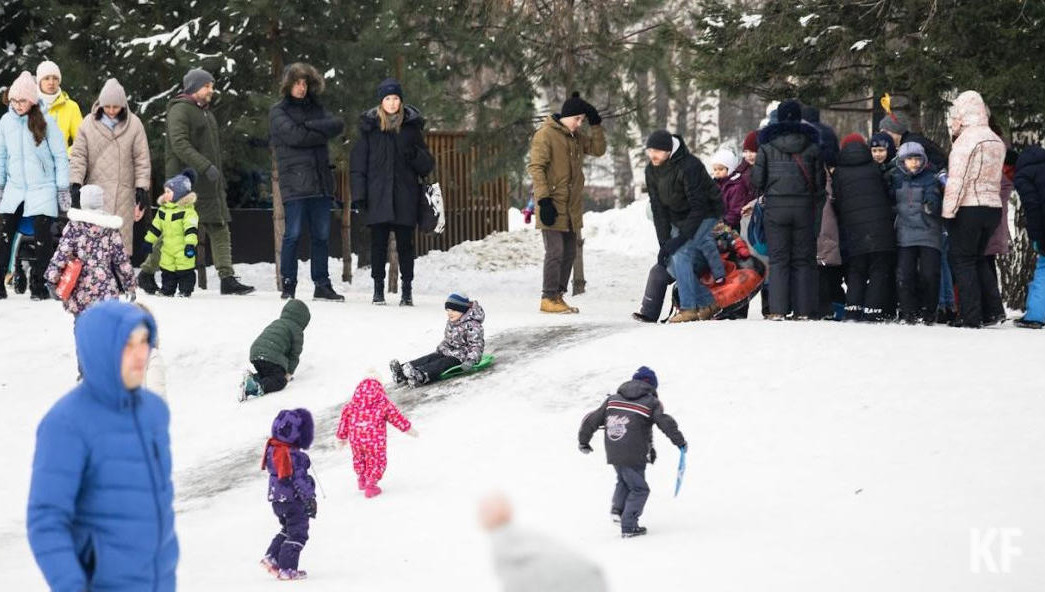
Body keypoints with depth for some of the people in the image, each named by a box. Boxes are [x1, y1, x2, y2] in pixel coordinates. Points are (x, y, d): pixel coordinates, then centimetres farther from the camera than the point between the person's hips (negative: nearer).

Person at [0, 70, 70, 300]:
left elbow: (61, 156, -2)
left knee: (43, 237, -6)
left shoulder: (45, 122, -6)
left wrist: (63, 188, -3)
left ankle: (38, 285, 4)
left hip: (43, 189, -3)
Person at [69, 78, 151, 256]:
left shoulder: (133, 124, 2)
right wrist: (75, 182, -7)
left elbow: (142, 159, 4)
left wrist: (142, 188, -2)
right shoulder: (89, 123, 3)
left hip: (123, 192, 0)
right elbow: (78, 155, 4)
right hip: (95, 190, 0)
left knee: (120, 234, -2)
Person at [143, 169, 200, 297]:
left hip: (182, 248, -6)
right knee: (167, 272, 10)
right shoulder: (163, 210, 10)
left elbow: (191, 229, -20)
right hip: (167, 248, 6)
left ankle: (185, 291, 8)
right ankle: (166, 290, 20)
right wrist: (149, 241, 18)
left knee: (185, 272, -1)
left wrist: (190, 244, -29)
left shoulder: (187, 210, -13)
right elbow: (155, 227, 17)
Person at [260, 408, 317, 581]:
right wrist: (310, 500, -11)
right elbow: (300, 480, -20)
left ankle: (271, 557, 19)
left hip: (277, 499, 9)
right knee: (298, 534, 3)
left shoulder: (273, 448, 4)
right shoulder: (294, 456, -25)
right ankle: (287, 569, 3)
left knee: (287, 529, 25)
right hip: (293, 500, -9)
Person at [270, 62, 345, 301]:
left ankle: (322, 285, 12)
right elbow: (293, 136, -13)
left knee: (321, 235, 7)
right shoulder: (278, 111, 4)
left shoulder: (315, 108, 18)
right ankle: (288, 285, -3)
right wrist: (322, 134, -3)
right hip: (294, 181, -5)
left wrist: (311, 127, -12)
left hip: (320, 180, 5)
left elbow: (338, 125, 1)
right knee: (293, 234, -7)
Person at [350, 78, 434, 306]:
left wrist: (415, 155, -14)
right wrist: (358, 194, -4)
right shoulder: (369, 126, 5)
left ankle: (407, 289, 7)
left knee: (405, 242, 1)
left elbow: (427, 164, 9)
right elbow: (358, 162, 4)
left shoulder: (411, 125, 6)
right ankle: (378, 288, 10)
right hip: (378, 196, 0)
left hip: (405, 196, 0)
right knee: (378, 242, 1)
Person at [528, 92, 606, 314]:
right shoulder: (545, 135, -11)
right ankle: (549, 298, -3)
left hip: (572, 207, 8)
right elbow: (535, 168, -15)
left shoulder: (575, 136, 13)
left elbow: (598, 149, 14)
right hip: (552, 206, -8)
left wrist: (595, 125, 2)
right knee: (555, 252, -9)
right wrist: (544, 200, -21)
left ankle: (557, 295, 18)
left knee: (569, 253, 11)